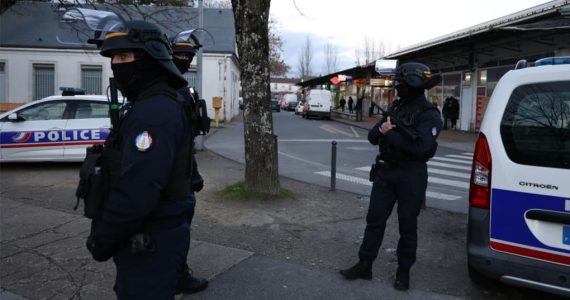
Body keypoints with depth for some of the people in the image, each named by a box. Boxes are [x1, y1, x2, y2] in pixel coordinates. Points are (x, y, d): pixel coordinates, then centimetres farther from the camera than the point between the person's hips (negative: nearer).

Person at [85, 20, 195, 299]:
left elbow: (135, 194, -29)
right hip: (151, 237, 10)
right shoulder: (148, 105, 11)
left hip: (149, 245, -10)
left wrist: (101, 241, -14)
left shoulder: (154, 112, -23)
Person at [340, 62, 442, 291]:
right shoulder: (396, 108, 10)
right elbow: (372, 137, 8)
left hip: (411, 176, -6)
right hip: (385, 172, 6)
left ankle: (403, 271, 22)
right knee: (375, 219, 8)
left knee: (407, 225, 6)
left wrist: (390, 134, -17)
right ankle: (364, 265, 18)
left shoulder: (429, 115, -11)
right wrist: (382, 128, -15)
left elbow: (419, 148, -25)